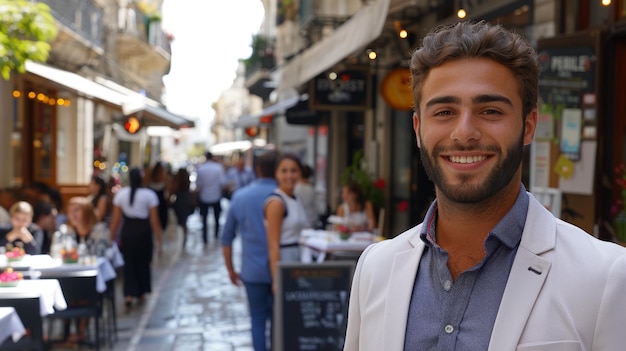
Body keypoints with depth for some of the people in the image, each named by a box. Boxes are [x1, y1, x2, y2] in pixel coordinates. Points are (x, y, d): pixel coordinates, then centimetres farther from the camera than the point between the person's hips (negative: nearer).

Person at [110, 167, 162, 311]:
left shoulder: (120, 194, -3)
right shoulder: (149, 195, -8)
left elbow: (116, 219, -2)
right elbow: (154, 220, -8)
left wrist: (112, 238, 6)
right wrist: (158, 240, -1)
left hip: (127, 231, 1)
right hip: (144, 231, -1)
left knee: (128, 263, 10)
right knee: (143, 263, 16)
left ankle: (129, 296, -5)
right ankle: (141, 294, 28)